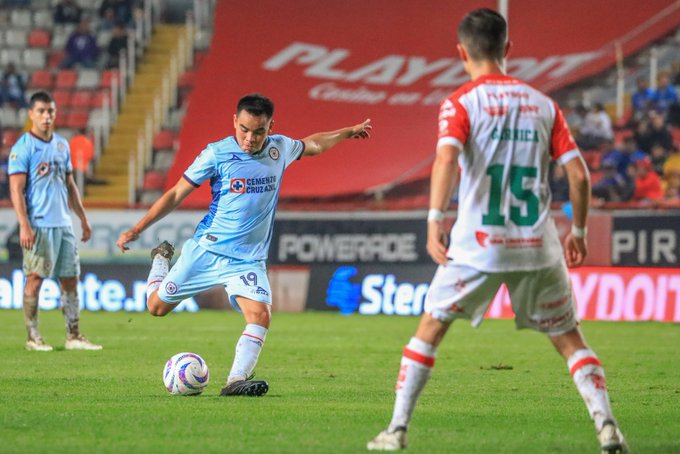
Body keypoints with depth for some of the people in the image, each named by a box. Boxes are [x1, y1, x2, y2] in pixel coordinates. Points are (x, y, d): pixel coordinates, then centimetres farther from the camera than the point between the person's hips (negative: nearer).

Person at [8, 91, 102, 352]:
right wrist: (24, 226, -19)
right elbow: (16, 190, -11)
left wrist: (83, 218, 18)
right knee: (35, 279, -4)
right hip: (39, 225, -7)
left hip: (63, 223, 7)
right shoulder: (23, 148, -6)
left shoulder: (61, 145, 14)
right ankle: (33, 337, 4)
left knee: (70, 279, 6)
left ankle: (73, 337, 10)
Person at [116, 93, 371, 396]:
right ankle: (162, 258, 38)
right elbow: (176, 194, -4)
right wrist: (137, 229, -8)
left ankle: (236, 381, -22)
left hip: (248, 259, 2)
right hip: (205, 250, -2)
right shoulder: (216, 154, -10)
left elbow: (312, 145, 26)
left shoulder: (280, 149, 2)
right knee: (157, 306, 7)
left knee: (260, 315, -23)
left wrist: (348, 132, 33)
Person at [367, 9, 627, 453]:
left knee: (430, 329, 11)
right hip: (538, 246, 2)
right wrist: (578, 230, 17)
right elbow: (579, 173, 5)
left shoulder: (461, 103, -1)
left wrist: (435, 220, -22)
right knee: (569, 338, 13)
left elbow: (446, 157, -19)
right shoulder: (543, 104, 9)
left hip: (478, 245, -2)